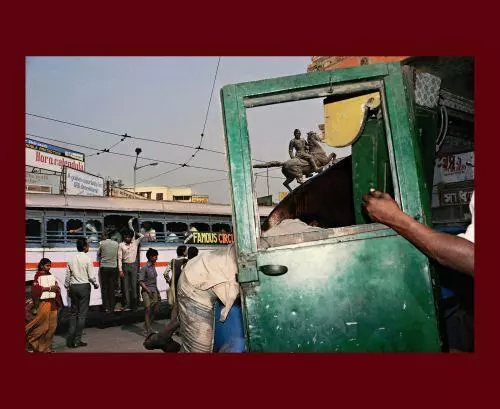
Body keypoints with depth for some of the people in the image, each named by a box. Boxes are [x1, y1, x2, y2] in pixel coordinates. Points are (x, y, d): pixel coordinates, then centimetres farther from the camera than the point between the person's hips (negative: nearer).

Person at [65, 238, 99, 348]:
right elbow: (91, 276, -10)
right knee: (82, 314, 1)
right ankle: (77, 340, 3)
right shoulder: (87, 259, -10)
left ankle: (70, 339, 11)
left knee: (73, 313, 13)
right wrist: (95, 284, 8)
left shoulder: (71, 259, 4)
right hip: (84, 287, -5)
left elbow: (68, 276, 7)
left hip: (73, 287, 5)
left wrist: (67, 287, 19)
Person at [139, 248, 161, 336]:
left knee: (155, 310, 6)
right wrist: (148, 290, -21)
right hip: (146, 291, -7)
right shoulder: (144, 268, -8)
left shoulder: (153, 267, 13)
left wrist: (158, 293, 20)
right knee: (148, 307, -19)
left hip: (154, 291, 7)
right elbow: (140, 281, -12)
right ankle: (147, 330, -15)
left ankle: (147, 325, 26)